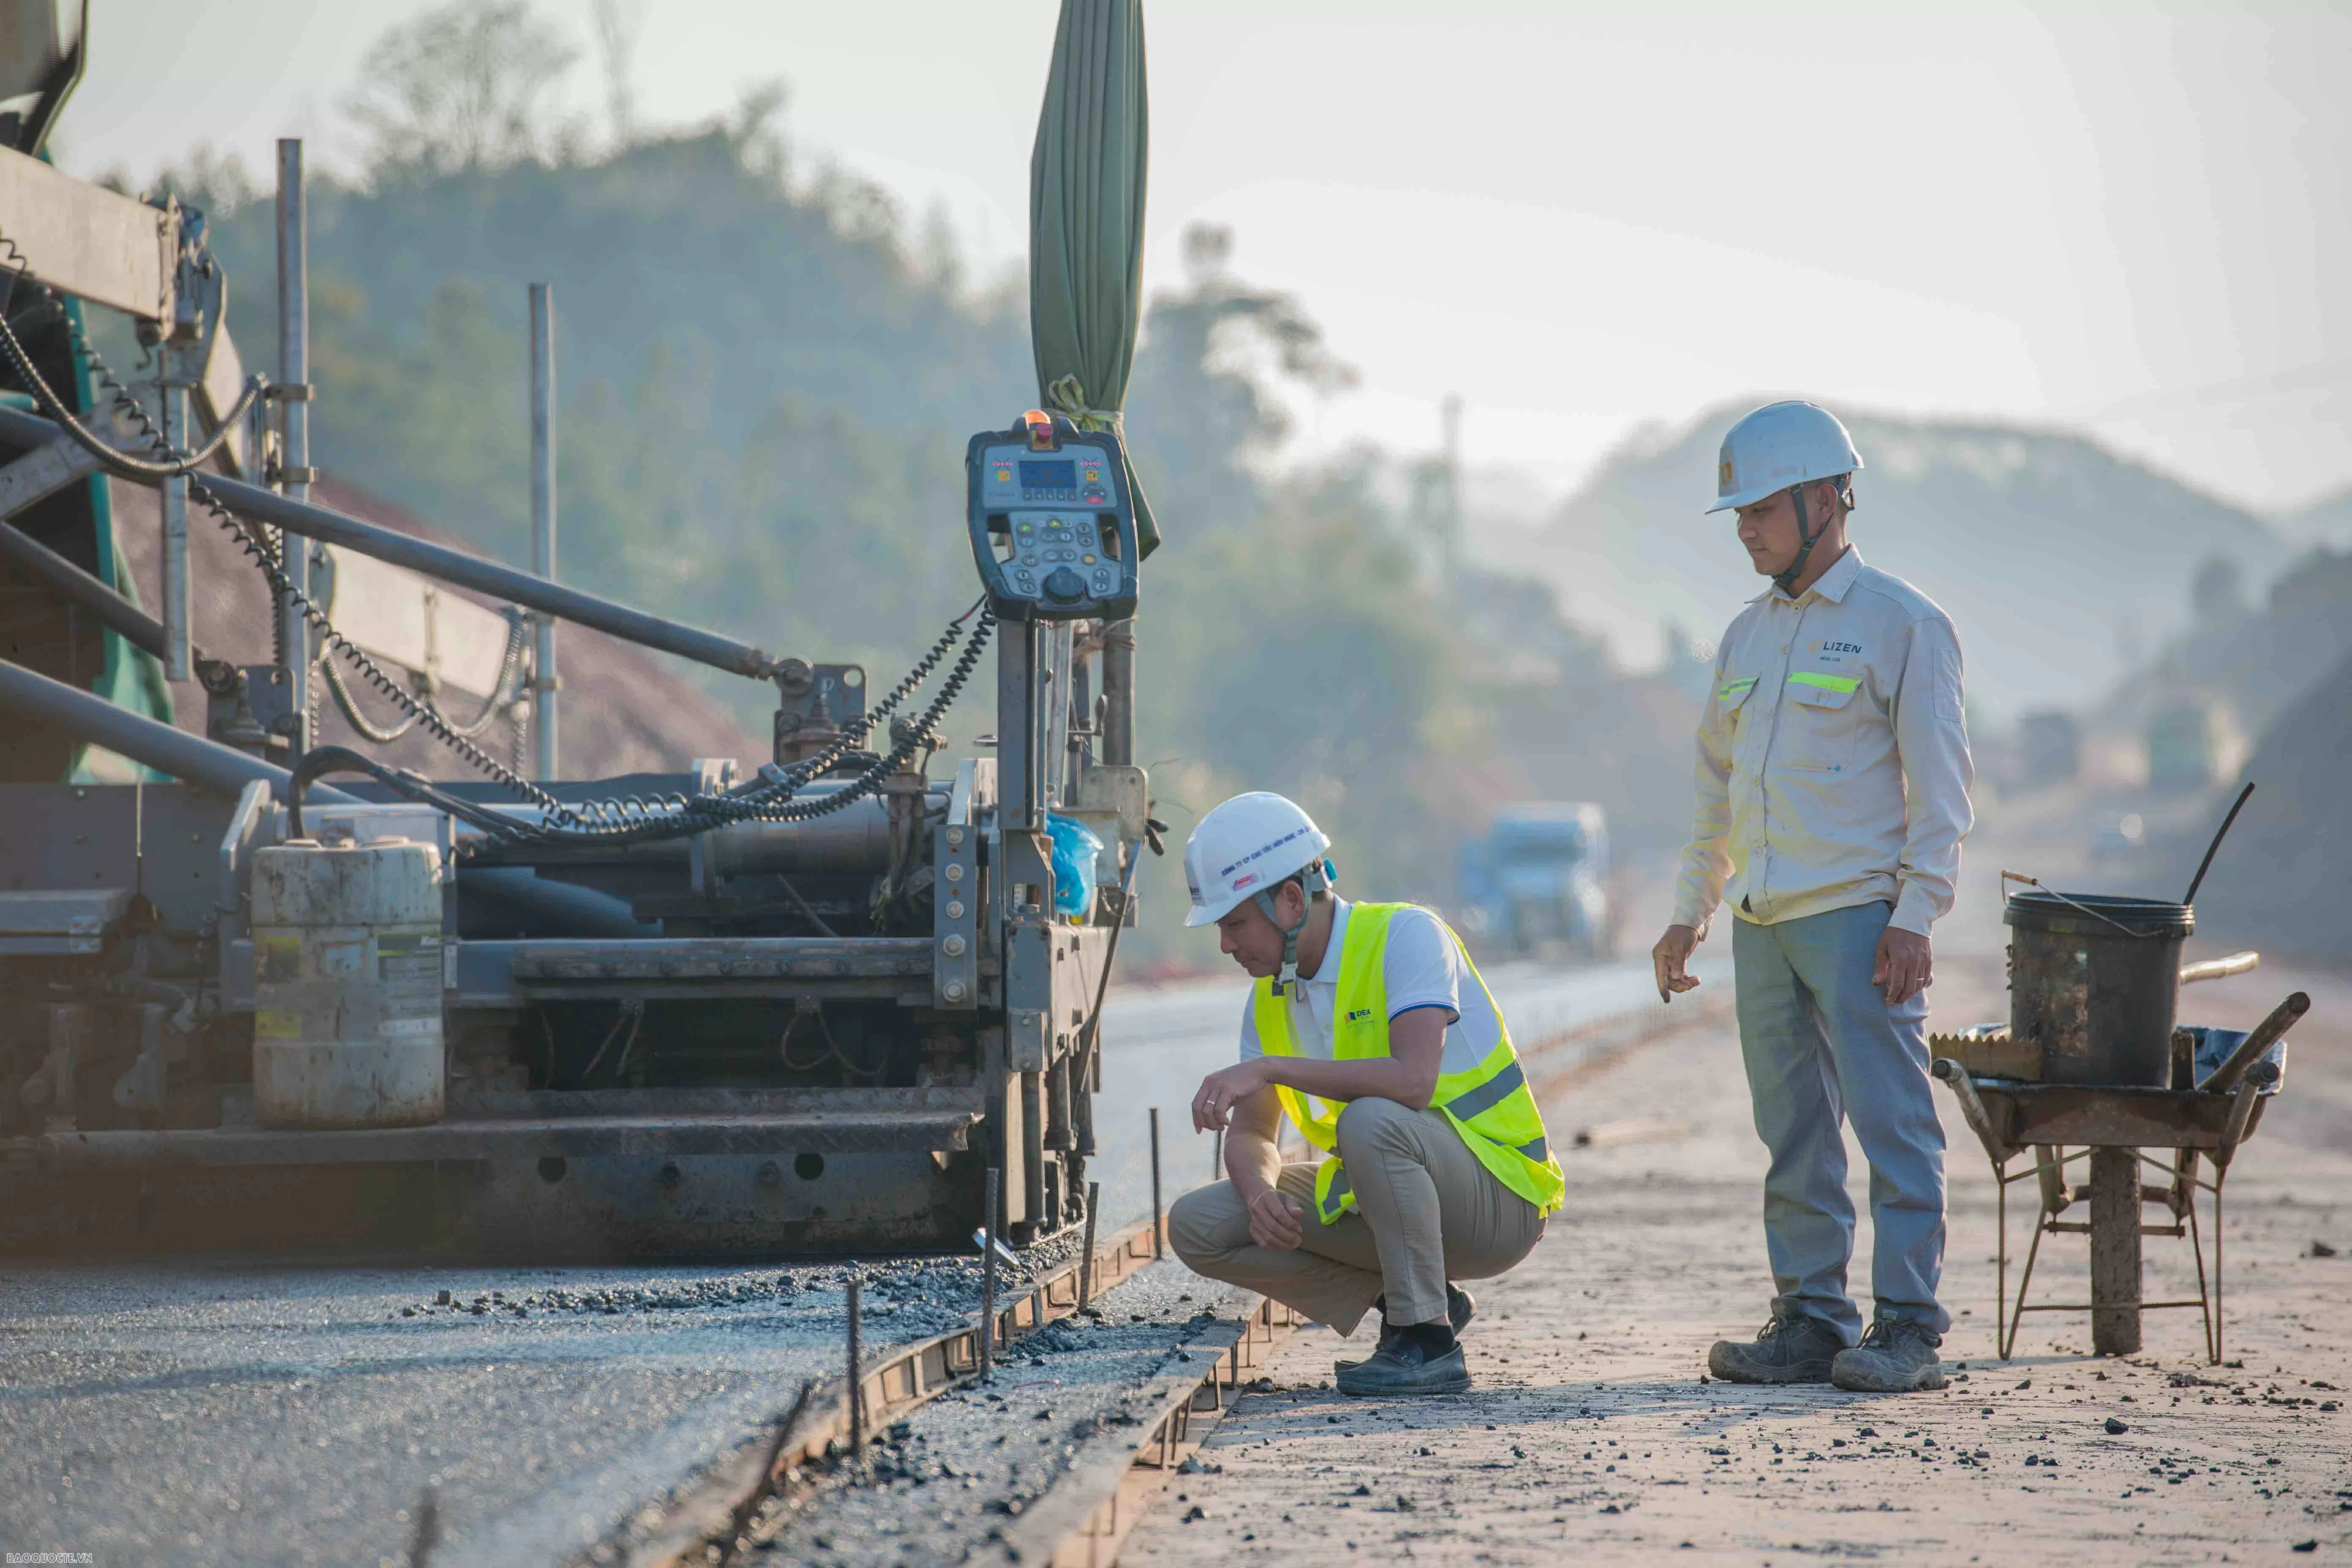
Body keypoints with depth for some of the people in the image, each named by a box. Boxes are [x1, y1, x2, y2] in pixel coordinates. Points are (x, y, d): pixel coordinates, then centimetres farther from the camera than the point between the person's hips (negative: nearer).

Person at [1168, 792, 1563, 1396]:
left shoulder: (1405, 937, -18)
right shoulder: (1271, 997, 5)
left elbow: (1413, 1081, -33)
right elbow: (1250, 1135, 6)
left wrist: (1267, 1068, -33)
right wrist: (1260, 1197, -17)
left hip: (1498, 1195, -8)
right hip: (1379, 1199, 8)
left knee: (1371, 1121, -38)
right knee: (1197, 1226, -6)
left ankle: (1428, 1341, -25)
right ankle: (1400, 1298, 2)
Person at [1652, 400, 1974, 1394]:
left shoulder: (1900, 624, -3)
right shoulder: (1749, 635, 18)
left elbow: (1939, 786, -7)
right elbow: (1718, 786, 24)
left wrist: (1914, 918, -14)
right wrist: (1690, 914, 19)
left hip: (1859, 915, -7)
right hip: (1763, 924, 7)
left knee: (1890, 1121, -8)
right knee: (1795, 1132, 7)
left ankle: (1907, 1328, -7)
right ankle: (1811, 1321, 10)